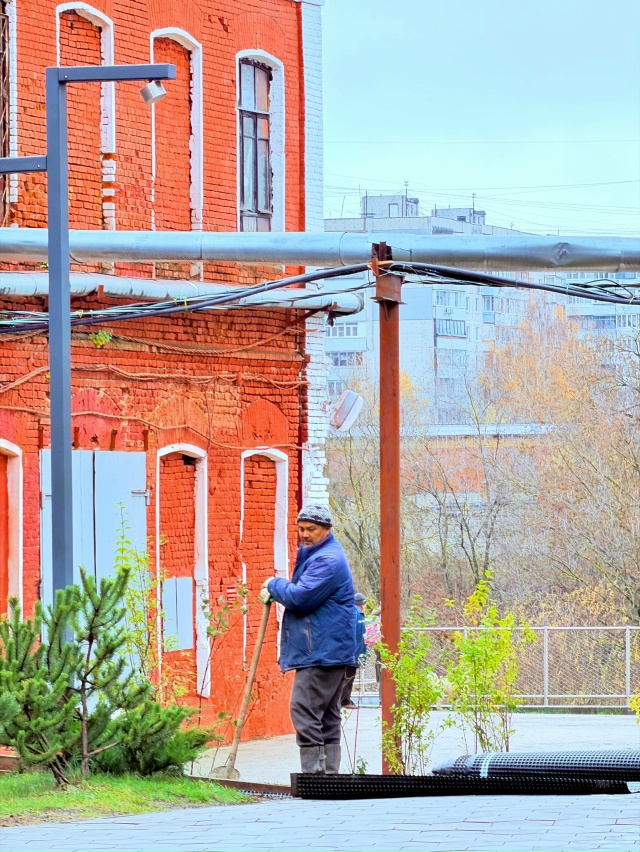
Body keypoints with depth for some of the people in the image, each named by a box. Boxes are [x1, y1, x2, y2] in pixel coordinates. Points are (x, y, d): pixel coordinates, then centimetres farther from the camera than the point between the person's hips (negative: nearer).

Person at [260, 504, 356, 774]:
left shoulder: (327, 560, -15)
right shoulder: (313, 555, 20)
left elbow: (299, 597, -22)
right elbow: (304, 595, 30)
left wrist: (275, 584, -2)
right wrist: (274, 592, 10)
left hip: (322, 650, -11)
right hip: (329, 651, 11)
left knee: (305, 711, -15)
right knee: (327, 715, 12)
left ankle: (314, 775, -19)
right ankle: (329, 774, 15)